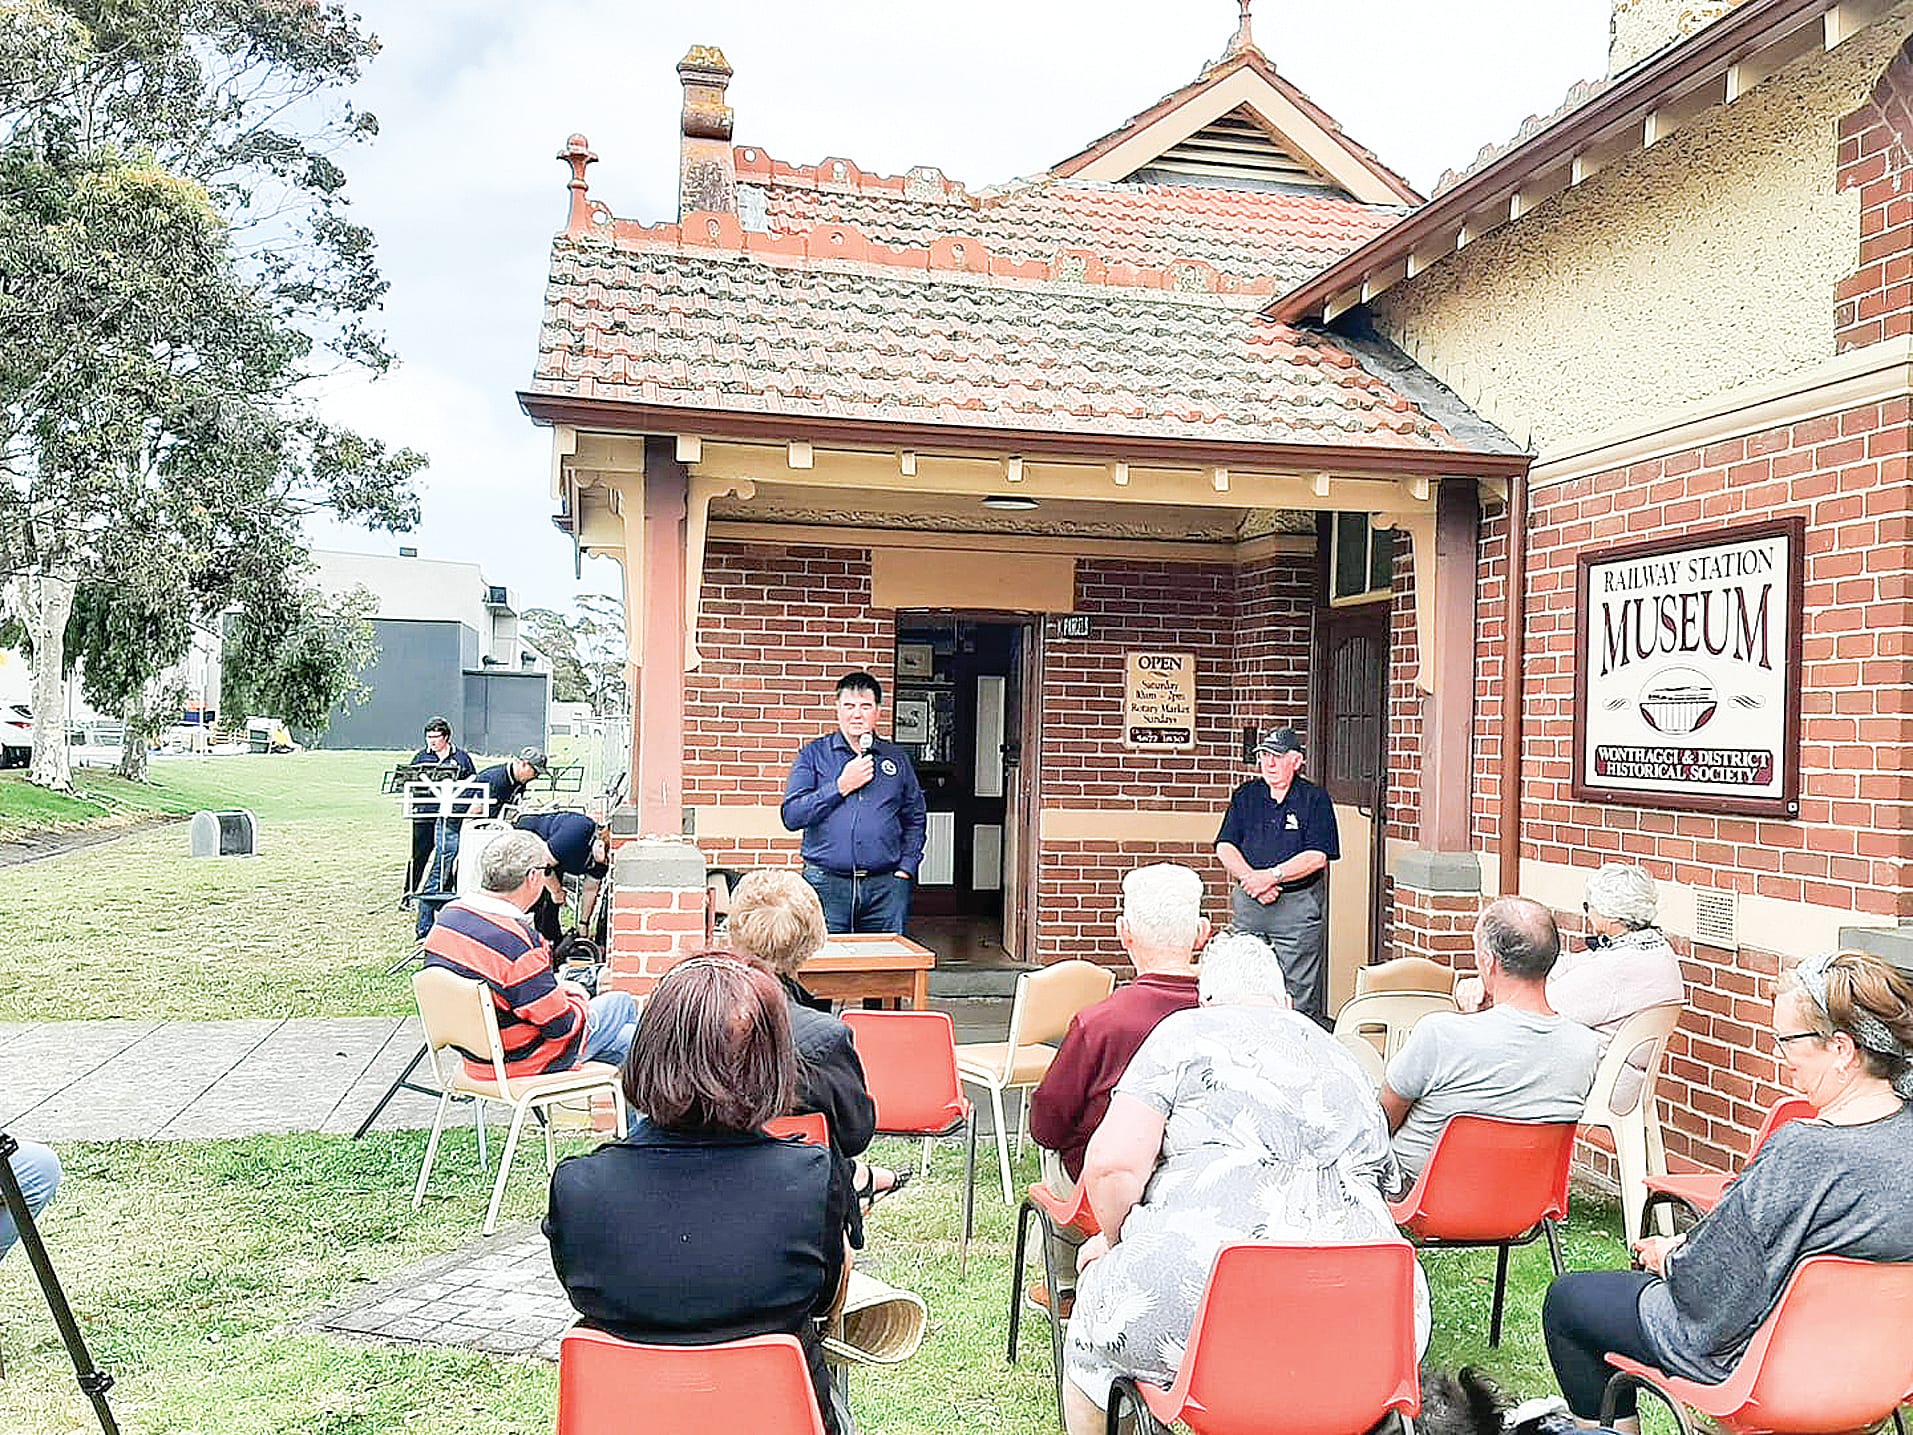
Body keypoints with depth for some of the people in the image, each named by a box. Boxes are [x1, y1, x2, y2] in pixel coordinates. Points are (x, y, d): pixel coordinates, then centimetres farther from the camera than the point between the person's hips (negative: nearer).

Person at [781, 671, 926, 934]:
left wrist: (906, 867, 6)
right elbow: (791, 816, -4)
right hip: (826, 884, -2)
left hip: (885, 886, 2)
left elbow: (915, 819, 19)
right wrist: (841, 786, -9)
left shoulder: (897, 758, 14)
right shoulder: (813, 754, 6)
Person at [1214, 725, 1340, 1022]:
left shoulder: (1315, 799, 0)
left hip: (1298, 906, -4)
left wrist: (1272, 876, -17)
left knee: (1297, 996, -3)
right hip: (1248, 904, 4)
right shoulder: (1245, 795, 11)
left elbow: (1317, 857, -9)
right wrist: (1251, 880, -11)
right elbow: (1225, 847, 5)